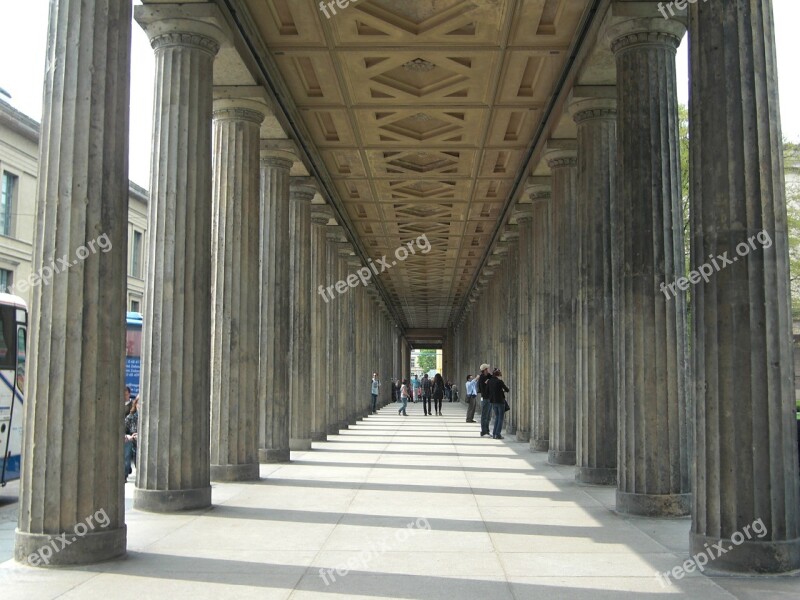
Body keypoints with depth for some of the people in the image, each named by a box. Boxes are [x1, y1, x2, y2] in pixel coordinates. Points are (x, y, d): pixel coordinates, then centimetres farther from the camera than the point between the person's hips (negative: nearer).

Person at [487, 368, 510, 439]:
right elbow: (507, 390, -5)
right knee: (501, 418, 4)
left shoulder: (489, 381, 0)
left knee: (497, 417, 18)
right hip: (500, 401, -5)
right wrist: (503, 390, 15)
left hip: (493, 401, 5)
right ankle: (498, 434, -1)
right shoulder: (500, 381, -14)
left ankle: (494, 433, 14)